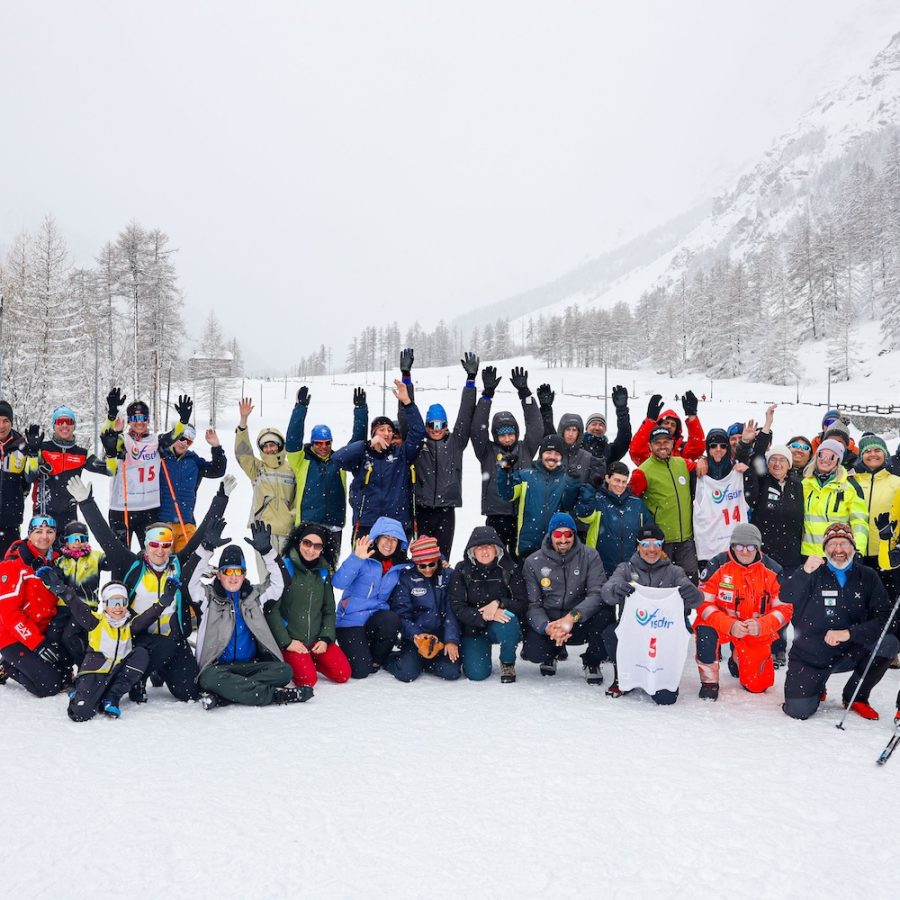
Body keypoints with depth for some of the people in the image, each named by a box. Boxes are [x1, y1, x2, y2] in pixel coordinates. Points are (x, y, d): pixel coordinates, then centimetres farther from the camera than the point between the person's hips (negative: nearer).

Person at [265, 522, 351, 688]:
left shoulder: (323, 571, 8)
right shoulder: (284, 567, -9)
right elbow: (271, 609, -11)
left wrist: (325, 638, -2)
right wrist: (286, 642, -13)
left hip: (317, 641, 5)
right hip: (290, 640, -5)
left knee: (343, 674, -10)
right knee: (307, 679, -23)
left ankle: (310, 660, 15)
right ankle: (287, 662, 8)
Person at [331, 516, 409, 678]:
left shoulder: (400, 566, 3)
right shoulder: (363, 559, -12)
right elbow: (338, 583, -24)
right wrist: (356, 558, -36)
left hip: (375, 619, 4)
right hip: (350, 620, -4)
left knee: (391, 619, -31)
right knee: (360, 671, -18)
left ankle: (375, 660, -4)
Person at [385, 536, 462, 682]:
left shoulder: (448, 576, 0)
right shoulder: (406, 579, -3)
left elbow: (452, 611, -5)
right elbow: (401, 614, -6)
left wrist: (451, 640, -17)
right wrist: (416, 635, -23)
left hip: (442, 635, 2)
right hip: (415, 636, -2)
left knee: (452, 672, -19)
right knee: (407, 673, -22)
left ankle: (423, 661, 11)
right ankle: (387, 659, 13)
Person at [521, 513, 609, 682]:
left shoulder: (590, 556, -6)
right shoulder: (533, 562, -4)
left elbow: (598, 594, -18)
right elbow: (533, 604, -6)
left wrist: (572, 617, -34)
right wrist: (547, 627, -27)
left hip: (581, 623, 0)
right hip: (547, 622, 0)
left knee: (604, 614, -31)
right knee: (532, 652, -28)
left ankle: (592, 662, -2)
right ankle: (552, 652, 14)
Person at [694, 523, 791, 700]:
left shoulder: (772, 571, -11)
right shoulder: (717, 565, -16)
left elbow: (784, 608, -10)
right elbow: (704, 604, -16)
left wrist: (761, 626, -29)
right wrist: (730, 625, -31)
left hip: (757, 632, 2)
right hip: (721, 623, -2)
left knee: (757, 685, 2)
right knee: (705, 631, -36)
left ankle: (738, 658, 37)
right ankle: (709, 681, -11)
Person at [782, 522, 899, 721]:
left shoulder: (867, 577, 1)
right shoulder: (813, 573, -3)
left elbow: (884, 618, -9)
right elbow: (784, 601, -16)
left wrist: (849, 633, -22)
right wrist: (804, 573, -31)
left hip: (849, 654, 2)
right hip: (809, 656, -2)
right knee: (798, 711, -19)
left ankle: (855, 696, -1)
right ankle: (816, 686, 18)